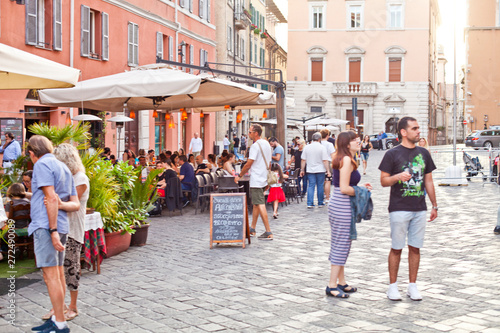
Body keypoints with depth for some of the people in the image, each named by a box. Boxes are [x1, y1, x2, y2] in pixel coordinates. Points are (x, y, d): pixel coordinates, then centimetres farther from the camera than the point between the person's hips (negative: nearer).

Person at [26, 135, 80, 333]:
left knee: (51, 275, -8)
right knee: (58, 274, 12)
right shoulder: (64, 168, 20)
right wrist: (62, 205, -5)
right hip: (62, 227, 9)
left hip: (45, 226, -9)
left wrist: (53, 230, -19)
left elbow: (51, 198, -17)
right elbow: (76, 204, 15)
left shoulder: (42, 164, -6)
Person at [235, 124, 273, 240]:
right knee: (256, 204, 17)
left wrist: (239, 176, -5)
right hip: (263, 179, 10)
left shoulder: (255, 146, -15)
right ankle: (252, 229, 24)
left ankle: (268, 232, -12)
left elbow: (249, 164, -17)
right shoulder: (266, 144, 14)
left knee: (260, 205, -9)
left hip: (256, 181, -10)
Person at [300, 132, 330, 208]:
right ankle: (320, 203, 14)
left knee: (311, 186, 4)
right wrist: (328, 171, -5)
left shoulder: (307, 147, 1)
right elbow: (325, 160, -10)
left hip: (310, 170, 2)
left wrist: (302, 170, 11)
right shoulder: (322, 148, -8)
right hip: (320, 170, -2)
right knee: (320, 186, 7)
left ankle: (310, 203, -2)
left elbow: (303, 160, 3)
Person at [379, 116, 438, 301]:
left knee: (415, 248, 8)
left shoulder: (423, 153, 11)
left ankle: (412, 286, 17)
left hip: (419, 209, 4)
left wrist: (434, 205, 14)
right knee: (396, 248, 2)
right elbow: (383, 181, -4)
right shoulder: (392, 154, -3)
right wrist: (398, 177, -24)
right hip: (399, 209, -4)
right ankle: (393, 286, 12)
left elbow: (428, 181, 15)